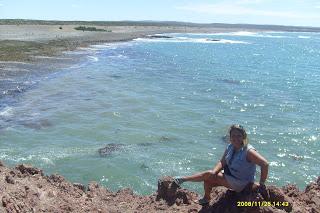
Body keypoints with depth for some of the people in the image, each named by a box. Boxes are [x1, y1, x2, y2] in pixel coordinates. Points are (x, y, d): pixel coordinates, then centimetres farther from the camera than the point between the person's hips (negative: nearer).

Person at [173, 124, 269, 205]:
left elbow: (265, 164, -31)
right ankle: (206, 199, 24)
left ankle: (183, 179, 7)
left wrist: (261, 183, -25)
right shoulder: (230, 147, -3)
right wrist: (214, 172, -23)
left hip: (240, 184, -7)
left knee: (208, 174, -9)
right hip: (229, 175, 7)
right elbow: (222, 162, -3)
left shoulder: (248, 151, -26)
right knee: (208, 180, 2)